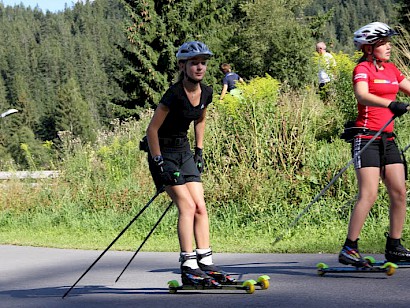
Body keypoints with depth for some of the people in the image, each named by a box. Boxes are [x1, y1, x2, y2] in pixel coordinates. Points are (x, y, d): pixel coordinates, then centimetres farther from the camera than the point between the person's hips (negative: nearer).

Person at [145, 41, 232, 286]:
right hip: (164, 152, -7)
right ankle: (188, 268, -15)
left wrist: (199, 151, 15)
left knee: (201, 207, 0)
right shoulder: (175, 94, -22)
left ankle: (205, 263, 2)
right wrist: (159, 164, -20)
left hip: (184, 151, 7)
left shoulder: (206, 93, -1)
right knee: (187, 206, -15)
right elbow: (152, 130, -19)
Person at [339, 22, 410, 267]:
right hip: (367, 138, -7)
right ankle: (349, 249, -10)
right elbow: (362, 95, -25)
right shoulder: (362, 69, -7)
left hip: (388, 139, 7)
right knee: (369, 194, -14)